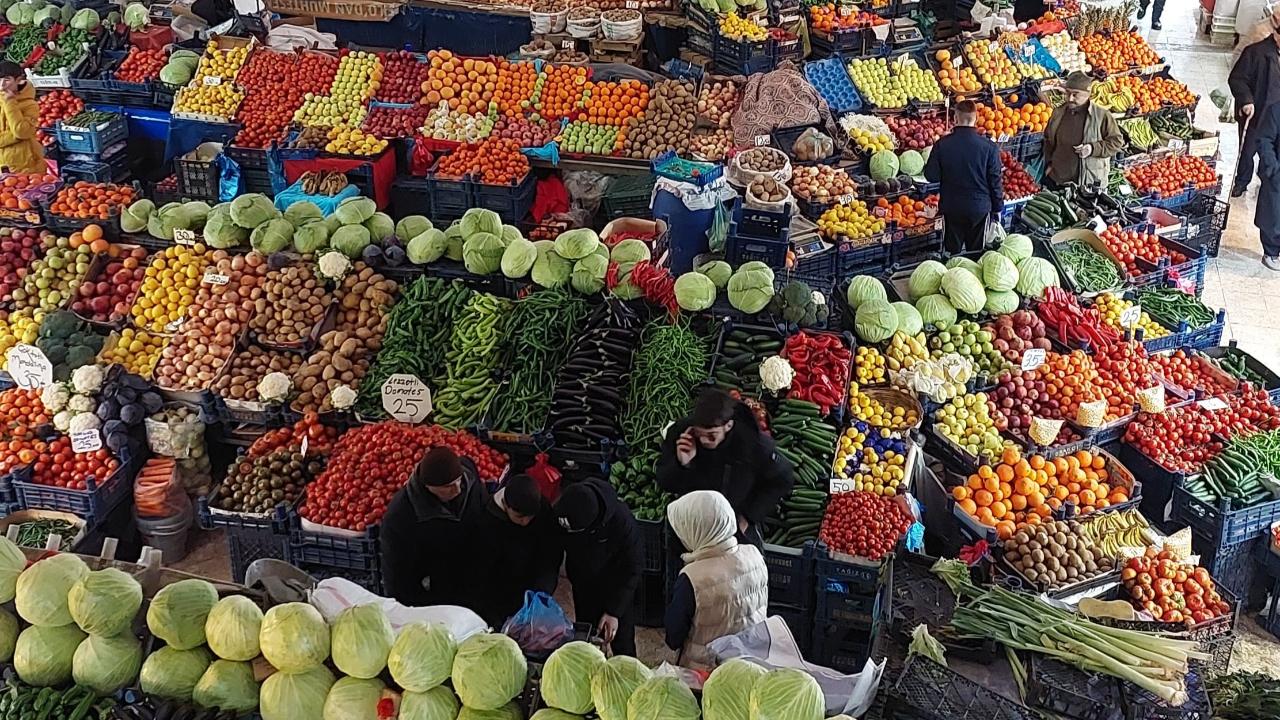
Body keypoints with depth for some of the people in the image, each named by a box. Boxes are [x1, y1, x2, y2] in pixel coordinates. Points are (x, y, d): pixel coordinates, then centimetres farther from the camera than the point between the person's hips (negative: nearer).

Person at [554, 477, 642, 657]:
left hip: (617, 587, -3)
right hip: (583, 586, 3)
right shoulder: (560, 515, -26)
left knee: (622, 646, 6)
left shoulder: (621, 520, -34)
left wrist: (614, 611, -24)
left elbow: (632, 568, -22)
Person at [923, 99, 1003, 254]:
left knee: (952, 254, 12)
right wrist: (997, 208, 5)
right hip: (980, 208, 0)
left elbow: (931, 176, -6)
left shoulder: (942, 144, -13)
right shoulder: (988, 146, -12)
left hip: (951, 208, 0)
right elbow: (995, 181, -7)